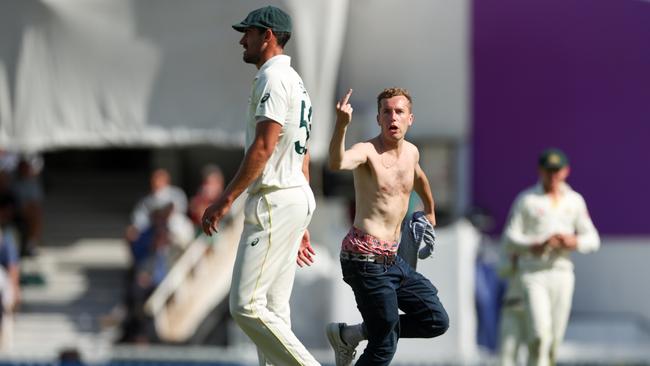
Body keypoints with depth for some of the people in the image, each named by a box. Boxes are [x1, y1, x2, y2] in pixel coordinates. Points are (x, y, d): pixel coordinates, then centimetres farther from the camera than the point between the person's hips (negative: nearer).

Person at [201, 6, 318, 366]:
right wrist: (301, 224, 24)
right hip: (298, 200, 11)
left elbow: (264, 146, -20)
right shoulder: (295, 82, 21)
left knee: (246, 306, -14)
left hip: (274, 201, -11)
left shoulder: (272, 77, -11)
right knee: (274, 311, 9)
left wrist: (225, 201, -21)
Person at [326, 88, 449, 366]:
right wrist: (341, 125, -53)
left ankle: (350, 335, 16)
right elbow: (337, 164, -37)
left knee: (437, 322, 9)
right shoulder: (367, 151, -13)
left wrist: (430, 210, 51)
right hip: (366, 257, -8)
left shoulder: (411, 152, 10)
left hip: (391, 259, 8)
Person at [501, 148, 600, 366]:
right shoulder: (526, 200, 0)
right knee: (540, 333, -19)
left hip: (562, 272, 4)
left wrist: (574, 241, -12)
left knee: (555, 338, 5)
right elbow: (510, 240, -4)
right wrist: (537, 245, -21)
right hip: (533, 274, -4)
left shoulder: (574, 201, 12)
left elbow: (592, 239, 10)